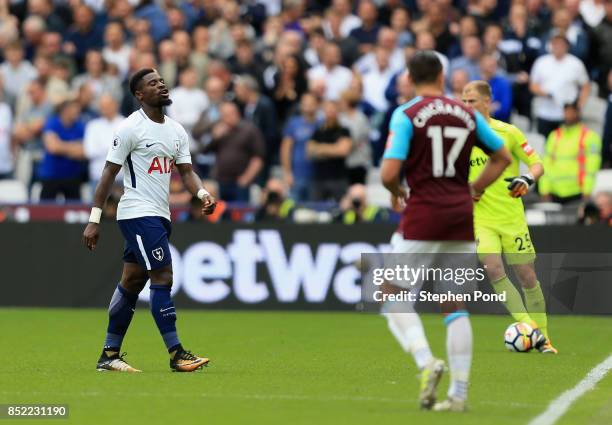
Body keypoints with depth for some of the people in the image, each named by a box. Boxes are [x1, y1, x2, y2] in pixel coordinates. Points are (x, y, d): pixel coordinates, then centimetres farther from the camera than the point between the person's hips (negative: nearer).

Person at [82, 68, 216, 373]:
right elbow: (109, 173, -9)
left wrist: (203, 194, -10)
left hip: (159, 215, 8)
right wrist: (94, 220, -12)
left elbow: (186, 171, 13)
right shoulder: (131, 128, -9)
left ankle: (109, 355, 14)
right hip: (138, 213, -8)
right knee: (162, 276, -13)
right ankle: (176, 354, -11)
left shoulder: (176, 131, 13)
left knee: (132, 282, 10)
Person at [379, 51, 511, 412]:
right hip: (462, 217, 4)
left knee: (395, 297, 6)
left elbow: (389, 173, -13)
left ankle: (426, 362, -18)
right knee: (455, 306, 9)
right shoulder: (468, 114, 8)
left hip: (424, 216, -4)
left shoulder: (406, 115, -6)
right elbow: (503, 157, 18)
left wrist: (397, 192, 8)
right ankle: (459, 392, 5)